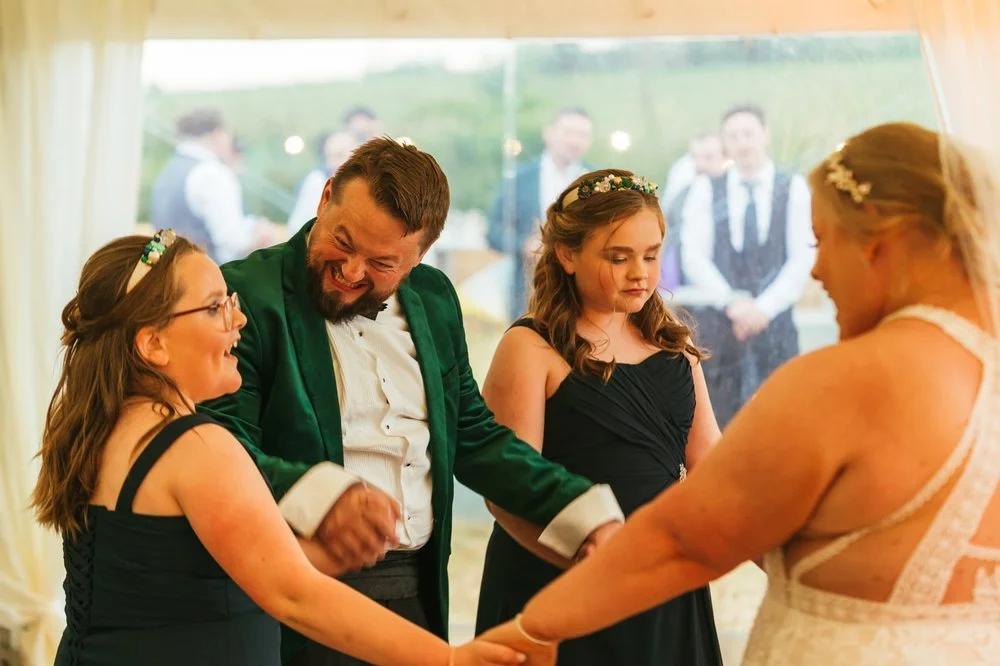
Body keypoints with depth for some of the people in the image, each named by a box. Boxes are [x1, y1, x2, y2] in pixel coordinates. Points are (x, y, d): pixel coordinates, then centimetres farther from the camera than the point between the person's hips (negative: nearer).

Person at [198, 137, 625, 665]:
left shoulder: (434, 300, 10)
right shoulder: (248, 294, -9)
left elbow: (475, 439, 15)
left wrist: (588, 516, 4)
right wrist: (316, 498, -34)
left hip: (419, 595, 5)